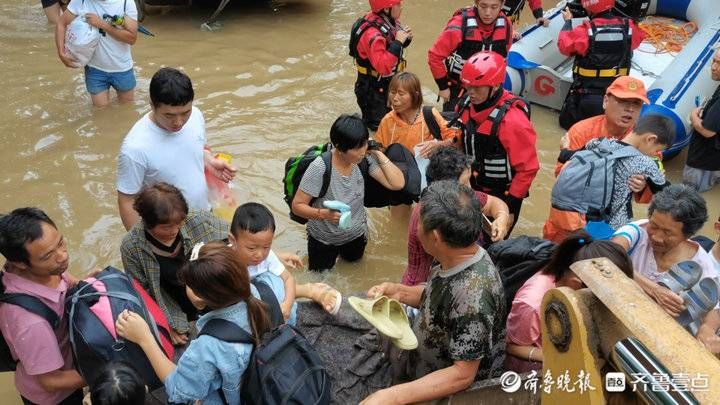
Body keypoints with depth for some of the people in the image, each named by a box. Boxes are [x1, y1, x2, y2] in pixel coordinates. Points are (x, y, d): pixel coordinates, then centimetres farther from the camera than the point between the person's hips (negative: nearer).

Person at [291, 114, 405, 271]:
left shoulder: (365, 159, -19)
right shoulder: (319, 168, -31)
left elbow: (398, 183, -22)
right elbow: (297, 205, -25)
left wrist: (378, 154, -27)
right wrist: (323, 214, -42)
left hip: (356, 234, 4)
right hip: (324, 239, -3)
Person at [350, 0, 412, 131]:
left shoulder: (389, 20, -4)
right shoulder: (371, 33, -29)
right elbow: (382, 67, -36)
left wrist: (406, 39, -7)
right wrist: (398, 42, -32)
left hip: (390, 83, 8)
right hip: (374, 89, -8)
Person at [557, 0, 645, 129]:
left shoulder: (585, 31, -17)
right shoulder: (628, 27, -4)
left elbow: (564, 45, 0)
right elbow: (639, 36, 20)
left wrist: (568, 21, 17)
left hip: (587, 93, -3)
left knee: (566, 122, 17)